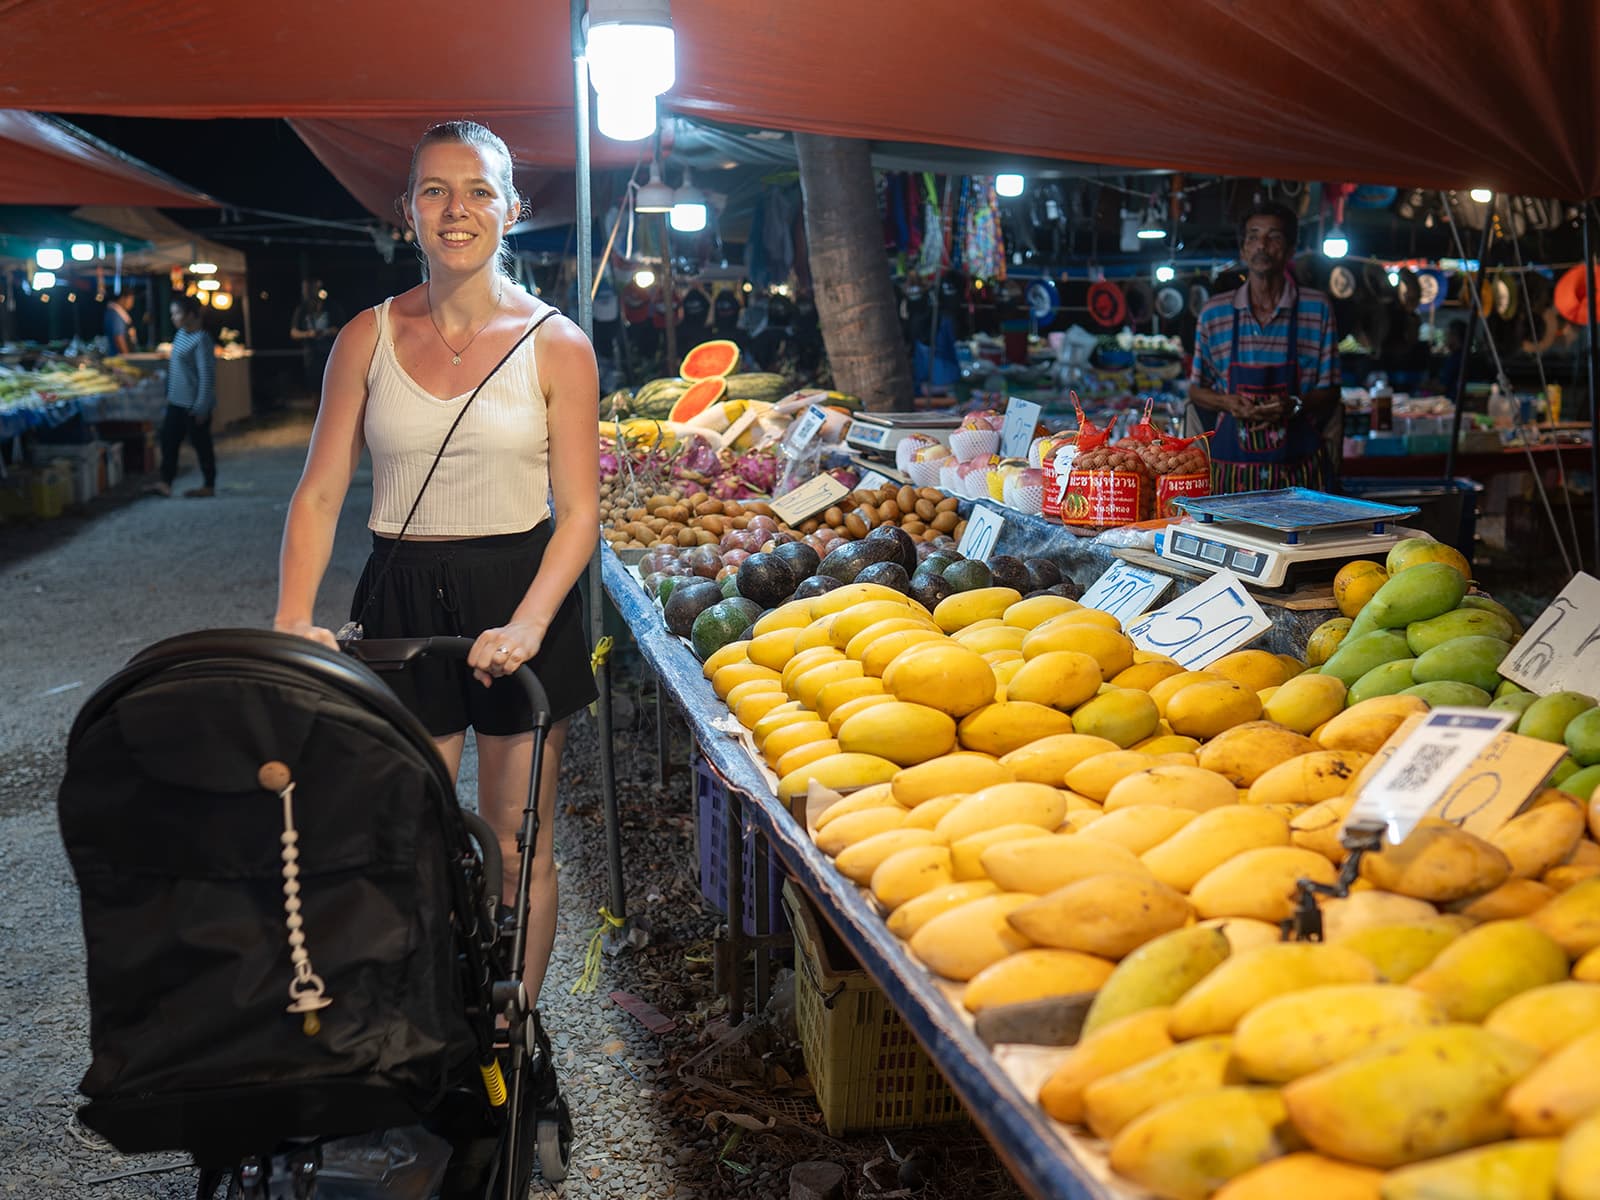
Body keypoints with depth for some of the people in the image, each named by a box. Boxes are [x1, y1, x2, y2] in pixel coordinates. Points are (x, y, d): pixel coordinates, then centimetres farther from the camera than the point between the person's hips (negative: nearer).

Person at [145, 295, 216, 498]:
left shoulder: (201, 340, -18)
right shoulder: (180, 334, 9)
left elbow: (206, 375, -20)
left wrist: (201, 407, -20)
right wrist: (169, 393, 19)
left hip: (194, 405, -9)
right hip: (177, 402, 9)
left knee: (201, 443, 2)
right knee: (168, 439, 7)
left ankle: (208, 486, 13)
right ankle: (166, 483, 11)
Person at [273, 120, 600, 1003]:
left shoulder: (555, 344, -2)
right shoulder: (368, 338, 3)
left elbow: (579, 510, -4)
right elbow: (319, 493, 3)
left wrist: (527, 625, -19)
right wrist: (293, 619, -11)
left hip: (521, 594, -1)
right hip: (400, 600, 2)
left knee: (516, 852, 7)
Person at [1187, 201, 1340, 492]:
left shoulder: (1317, 309, 4)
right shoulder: (1213, 313, 6)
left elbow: (1329, 392, 6)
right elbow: (1196, 390, 13)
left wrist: (1293, 405, -15)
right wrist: (1228, 402, -9)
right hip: (1231, 466, 1)